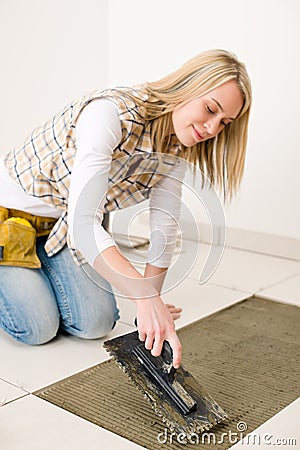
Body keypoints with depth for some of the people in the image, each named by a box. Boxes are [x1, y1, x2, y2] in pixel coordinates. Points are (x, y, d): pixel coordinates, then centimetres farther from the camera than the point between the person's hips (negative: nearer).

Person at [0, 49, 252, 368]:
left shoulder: (174, 149, -10)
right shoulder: (110, 112, -35)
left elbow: (164, 229, -6)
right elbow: (83, 223, -43)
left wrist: (153, 308, -8)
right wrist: (146, 298, -47)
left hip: (61, 226, 6)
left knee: (95, 323, -7)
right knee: (37, 328, -15)